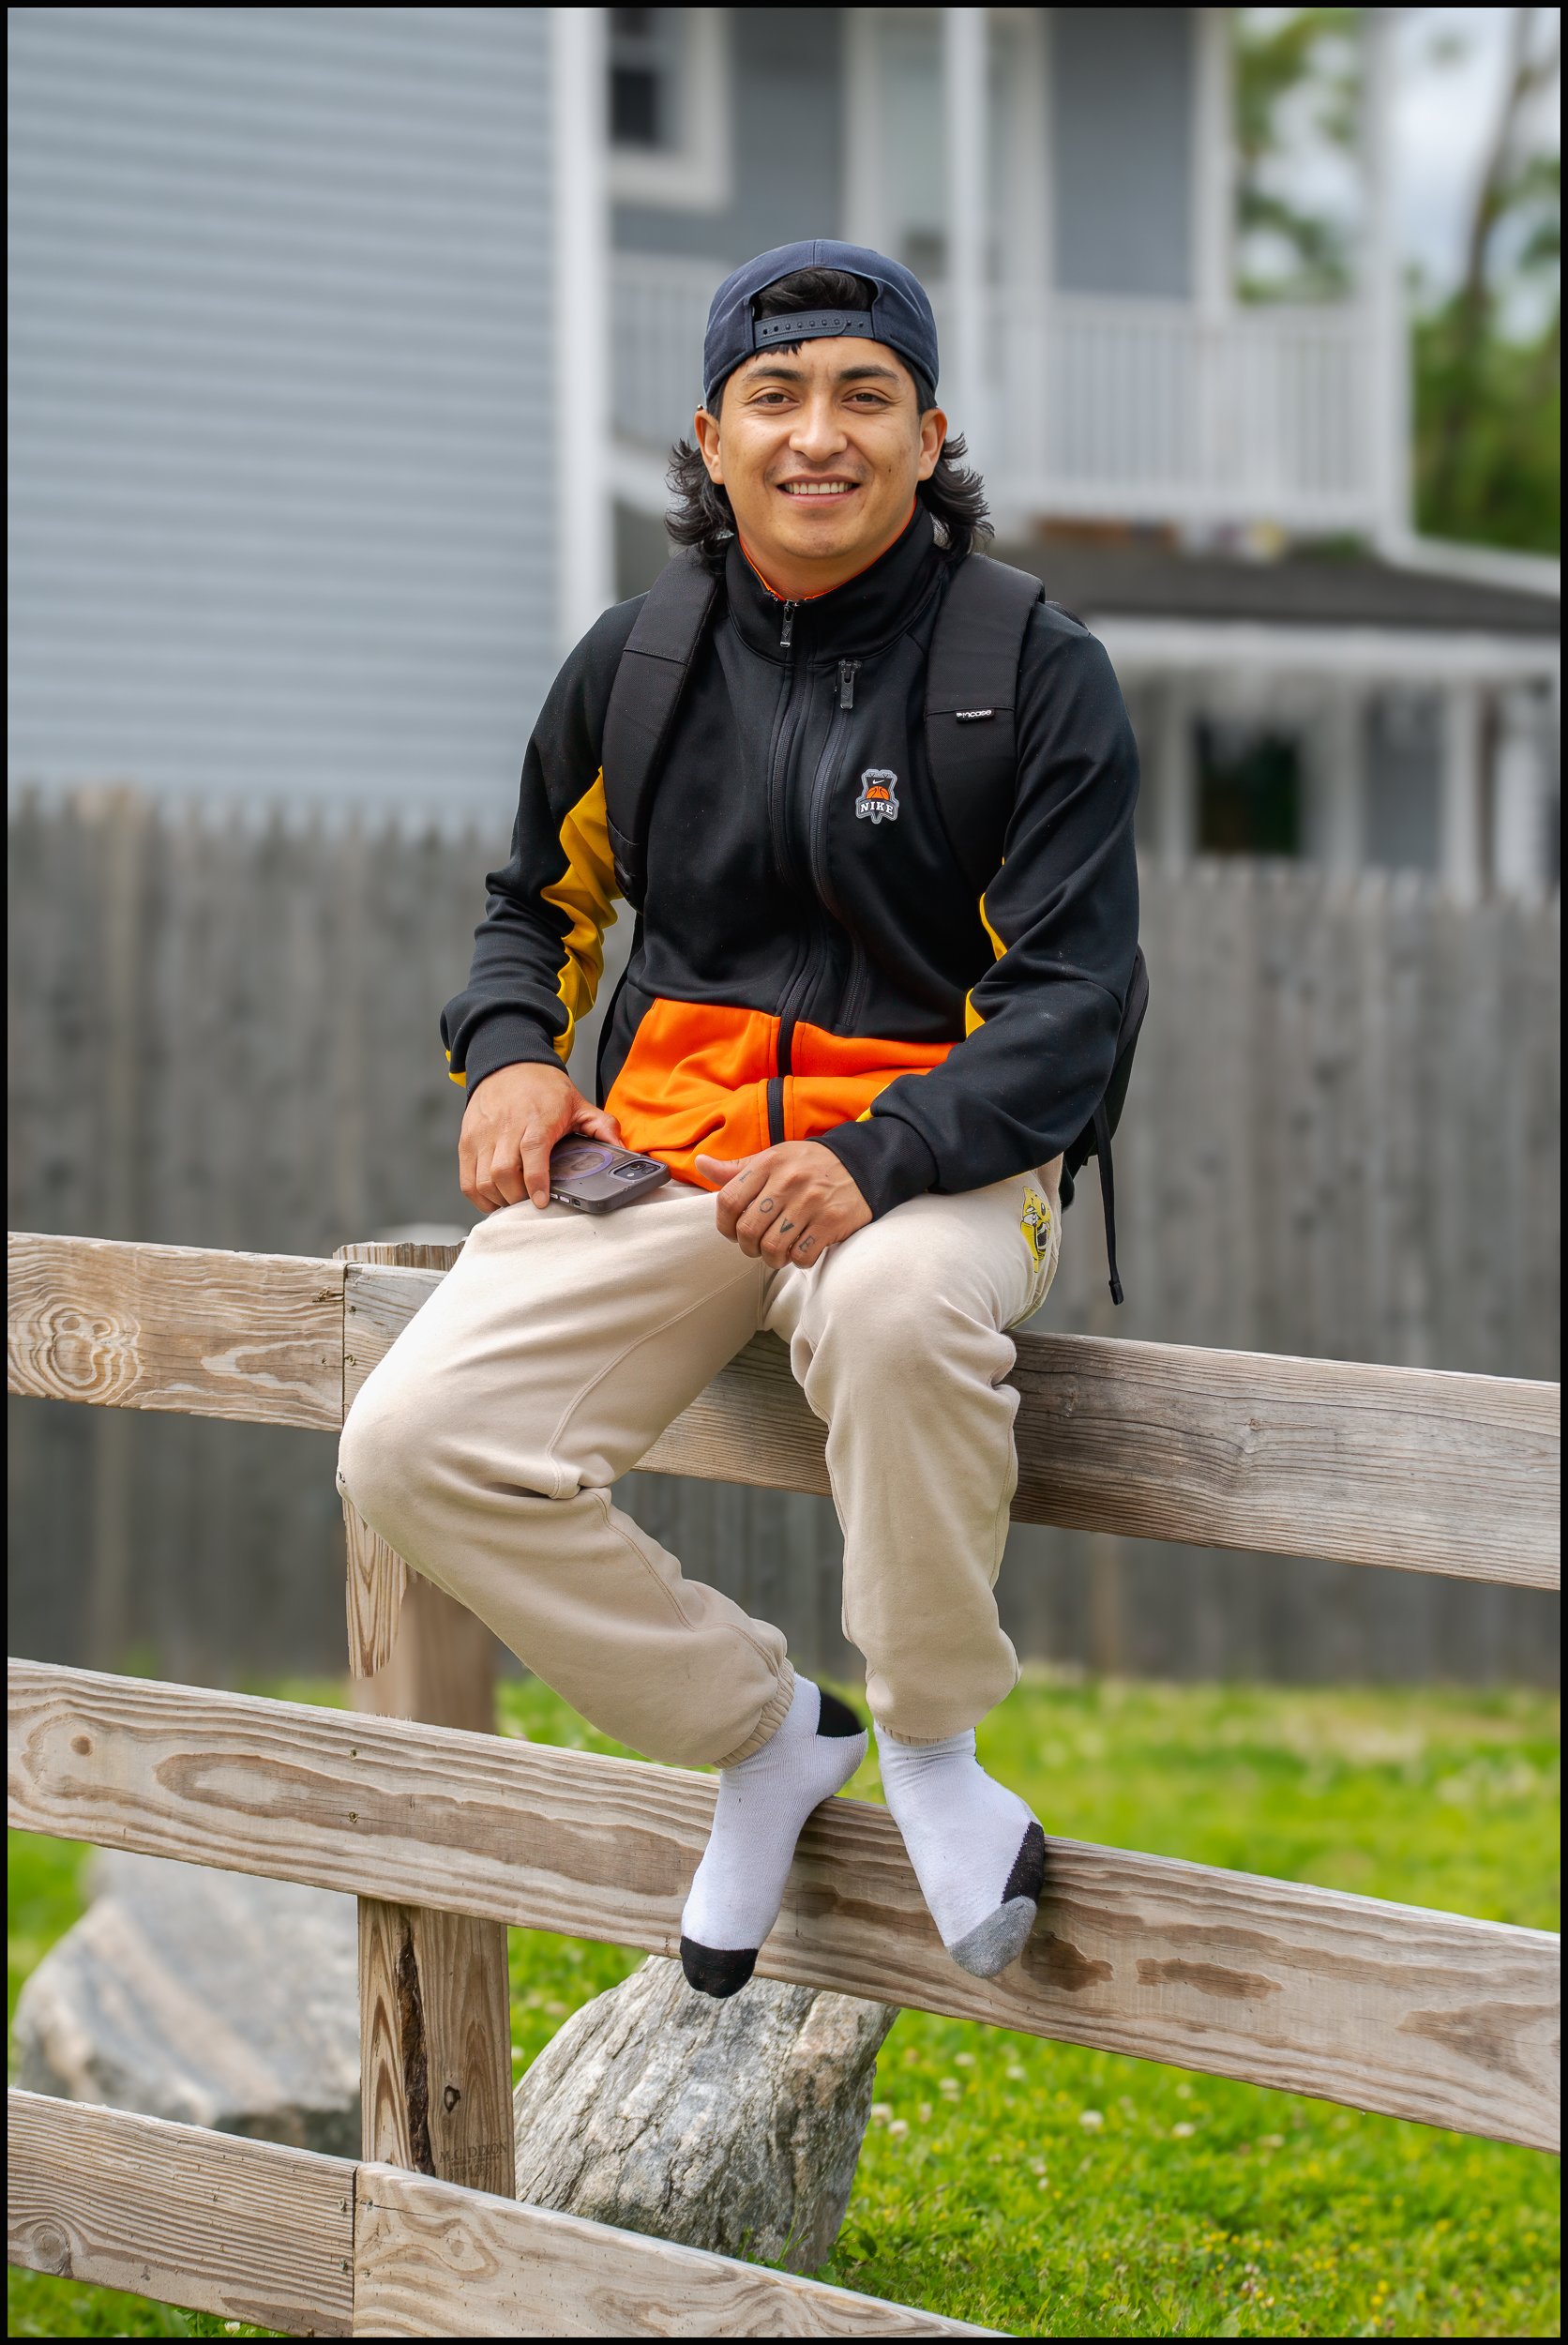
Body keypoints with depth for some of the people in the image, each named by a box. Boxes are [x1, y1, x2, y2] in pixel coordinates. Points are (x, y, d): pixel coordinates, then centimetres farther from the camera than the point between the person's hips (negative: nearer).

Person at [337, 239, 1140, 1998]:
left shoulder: (1039, 677, -3)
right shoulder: (636, 663, 8)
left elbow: (1071, 1002, -9)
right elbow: (537, 898, 24)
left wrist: (875, 1161, -26)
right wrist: (512, 1050, 1)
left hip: (930, 1159, -4)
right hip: (665, 1150, 4)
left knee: (896, 1313, -42)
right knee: (414, 1447, -20)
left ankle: (929, 1737, -14)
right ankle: (759, 1731, 2)